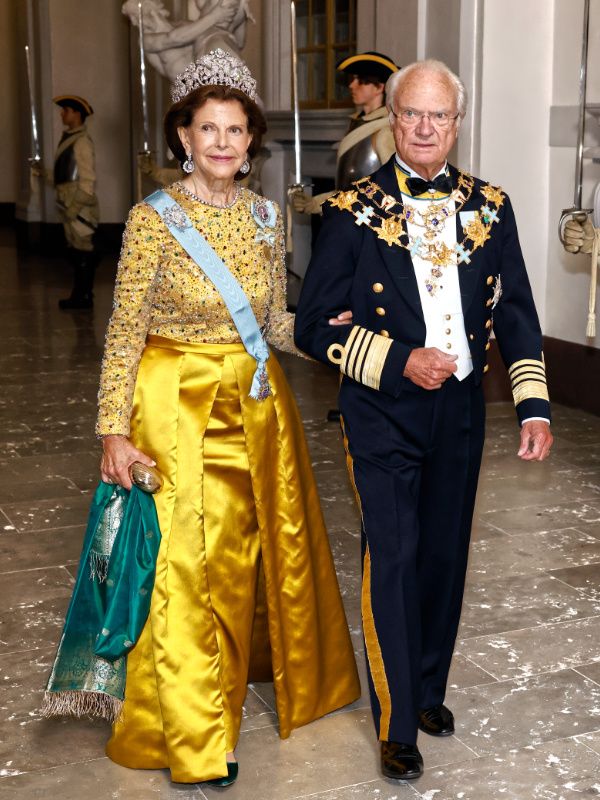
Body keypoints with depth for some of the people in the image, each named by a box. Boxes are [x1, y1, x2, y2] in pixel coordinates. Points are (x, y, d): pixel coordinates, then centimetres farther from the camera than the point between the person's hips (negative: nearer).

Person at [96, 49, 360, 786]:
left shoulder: (265, 217, 4)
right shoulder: (155, 219, -10)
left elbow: (277, 322, 9)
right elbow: (124, 332, -10)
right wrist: (115, 430, -14)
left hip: (255, 406, 5)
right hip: (177, 407, -5)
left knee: (250, 548, 16)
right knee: (184, 563, -2)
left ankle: (246, 671, 41)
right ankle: (189, 735, 13)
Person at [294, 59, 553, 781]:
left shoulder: (489, 207, 5)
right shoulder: (354, 211, -6)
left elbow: (516, 313, 7)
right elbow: (314, 324, -7)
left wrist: (534, 406, -3)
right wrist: (399, 361, -17)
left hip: (460, 411, 4)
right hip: (383, 416, -4)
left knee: (445, 554, 14)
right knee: (393, 559, -5)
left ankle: (428, 687, 36)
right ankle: (396, 726, 11)